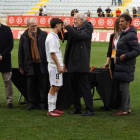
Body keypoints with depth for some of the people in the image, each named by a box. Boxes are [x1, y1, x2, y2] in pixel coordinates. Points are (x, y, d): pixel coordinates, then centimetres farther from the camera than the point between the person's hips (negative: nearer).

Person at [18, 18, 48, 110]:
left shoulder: (43, 35, 1)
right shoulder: (24, 37, 6)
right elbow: (20, 52, 9)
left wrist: (48, 63, -2)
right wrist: (21, 66, 6)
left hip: (42, 64, -1)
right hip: (30, 65, 1)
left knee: (43, 85, 3)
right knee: (31, 86, 7)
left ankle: (43, 103, 12)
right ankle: (32, 103, 16)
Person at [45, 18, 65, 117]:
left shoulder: (55, 36, 16)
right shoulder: (51, 37, -14)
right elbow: (52, 53, -18)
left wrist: (61, 65, 17)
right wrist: (59, 66, -18)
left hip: (58, 65, 10)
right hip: (54, 66, -10)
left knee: (57, 87, 12)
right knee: (54, 87, -8)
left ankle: (53, 108, 17)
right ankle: (50, 110, -5)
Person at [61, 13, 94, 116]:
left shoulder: (87, 29, -9)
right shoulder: (74, 29, 13)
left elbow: (79, 36, -25)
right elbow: (64, 36, 18)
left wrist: (67, 26, -20)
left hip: (81, 64, -8)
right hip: (72, 63, 8)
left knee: (84, 87, -6)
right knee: (74, 87, 13)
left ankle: (90, 110, -3)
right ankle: (77, 108, 22)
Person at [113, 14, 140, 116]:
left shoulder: (131, 35, -16)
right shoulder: (123, 34, 14)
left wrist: (125, 56, -24)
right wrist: (117, 57, 14)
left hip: (126, 66, -10)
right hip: (122, 65, 10)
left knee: (124, 87, -6)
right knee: (124, 88, 14)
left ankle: (124, 109, -1)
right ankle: (127, 107, 21)